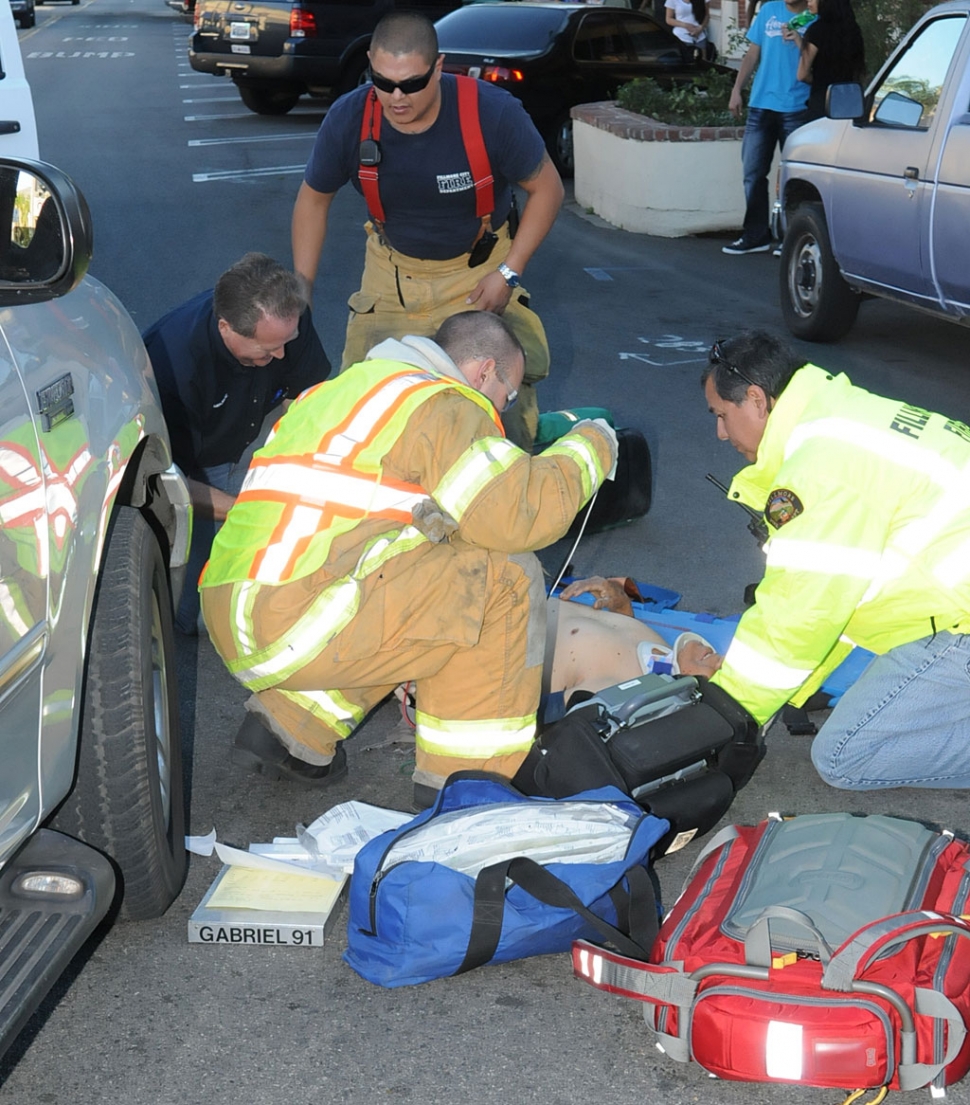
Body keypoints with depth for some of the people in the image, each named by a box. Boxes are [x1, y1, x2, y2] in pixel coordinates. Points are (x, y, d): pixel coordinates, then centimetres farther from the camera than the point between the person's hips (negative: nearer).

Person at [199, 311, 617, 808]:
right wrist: (588, 449, 4)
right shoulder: (441, 405, -3)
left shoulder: (348, 385, 26)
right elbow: (521, 514, -13)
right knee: (505, 574, -3)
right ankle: (464, 775, 3)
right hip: (299, 631, -10)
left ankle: (290, 727, 19)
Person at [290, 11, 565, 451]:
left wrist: (508, 273, -18)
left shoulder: (494, 112, -28)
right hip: (392, 267, 2)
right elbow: (313, 199, -3)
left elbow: (546, 189, -12)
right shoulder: (347, 119, -22)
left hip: (478, 268, -1)